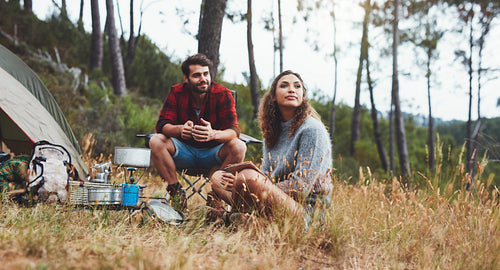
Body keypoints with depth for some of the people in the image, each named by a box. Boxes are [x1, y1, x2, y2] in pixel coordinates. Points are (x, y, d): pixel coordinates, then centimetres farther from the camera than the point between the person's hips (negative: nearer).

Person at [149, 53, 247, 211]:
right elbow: (162, 125, -15)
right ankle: (175, 191, -15)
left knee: (239, 147, -30)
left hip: (213, 152, -1)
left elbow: (234, 131, -22)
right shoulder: (177, 93, -8)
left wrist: (213, 134, -47)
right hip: (184, 151, 1)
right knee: (156, 141, -24)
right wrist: (180, 130, -40)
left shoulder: (223, 94, -13)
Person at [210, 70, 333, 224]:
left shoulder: (312, 129, -11)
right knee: (218, 177, 5)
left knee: (248, 176, -31)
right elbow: (266, 178, 12)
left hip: (307, 209, -8)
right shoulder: (272, 131, 13)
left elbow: (301, 187, -17)